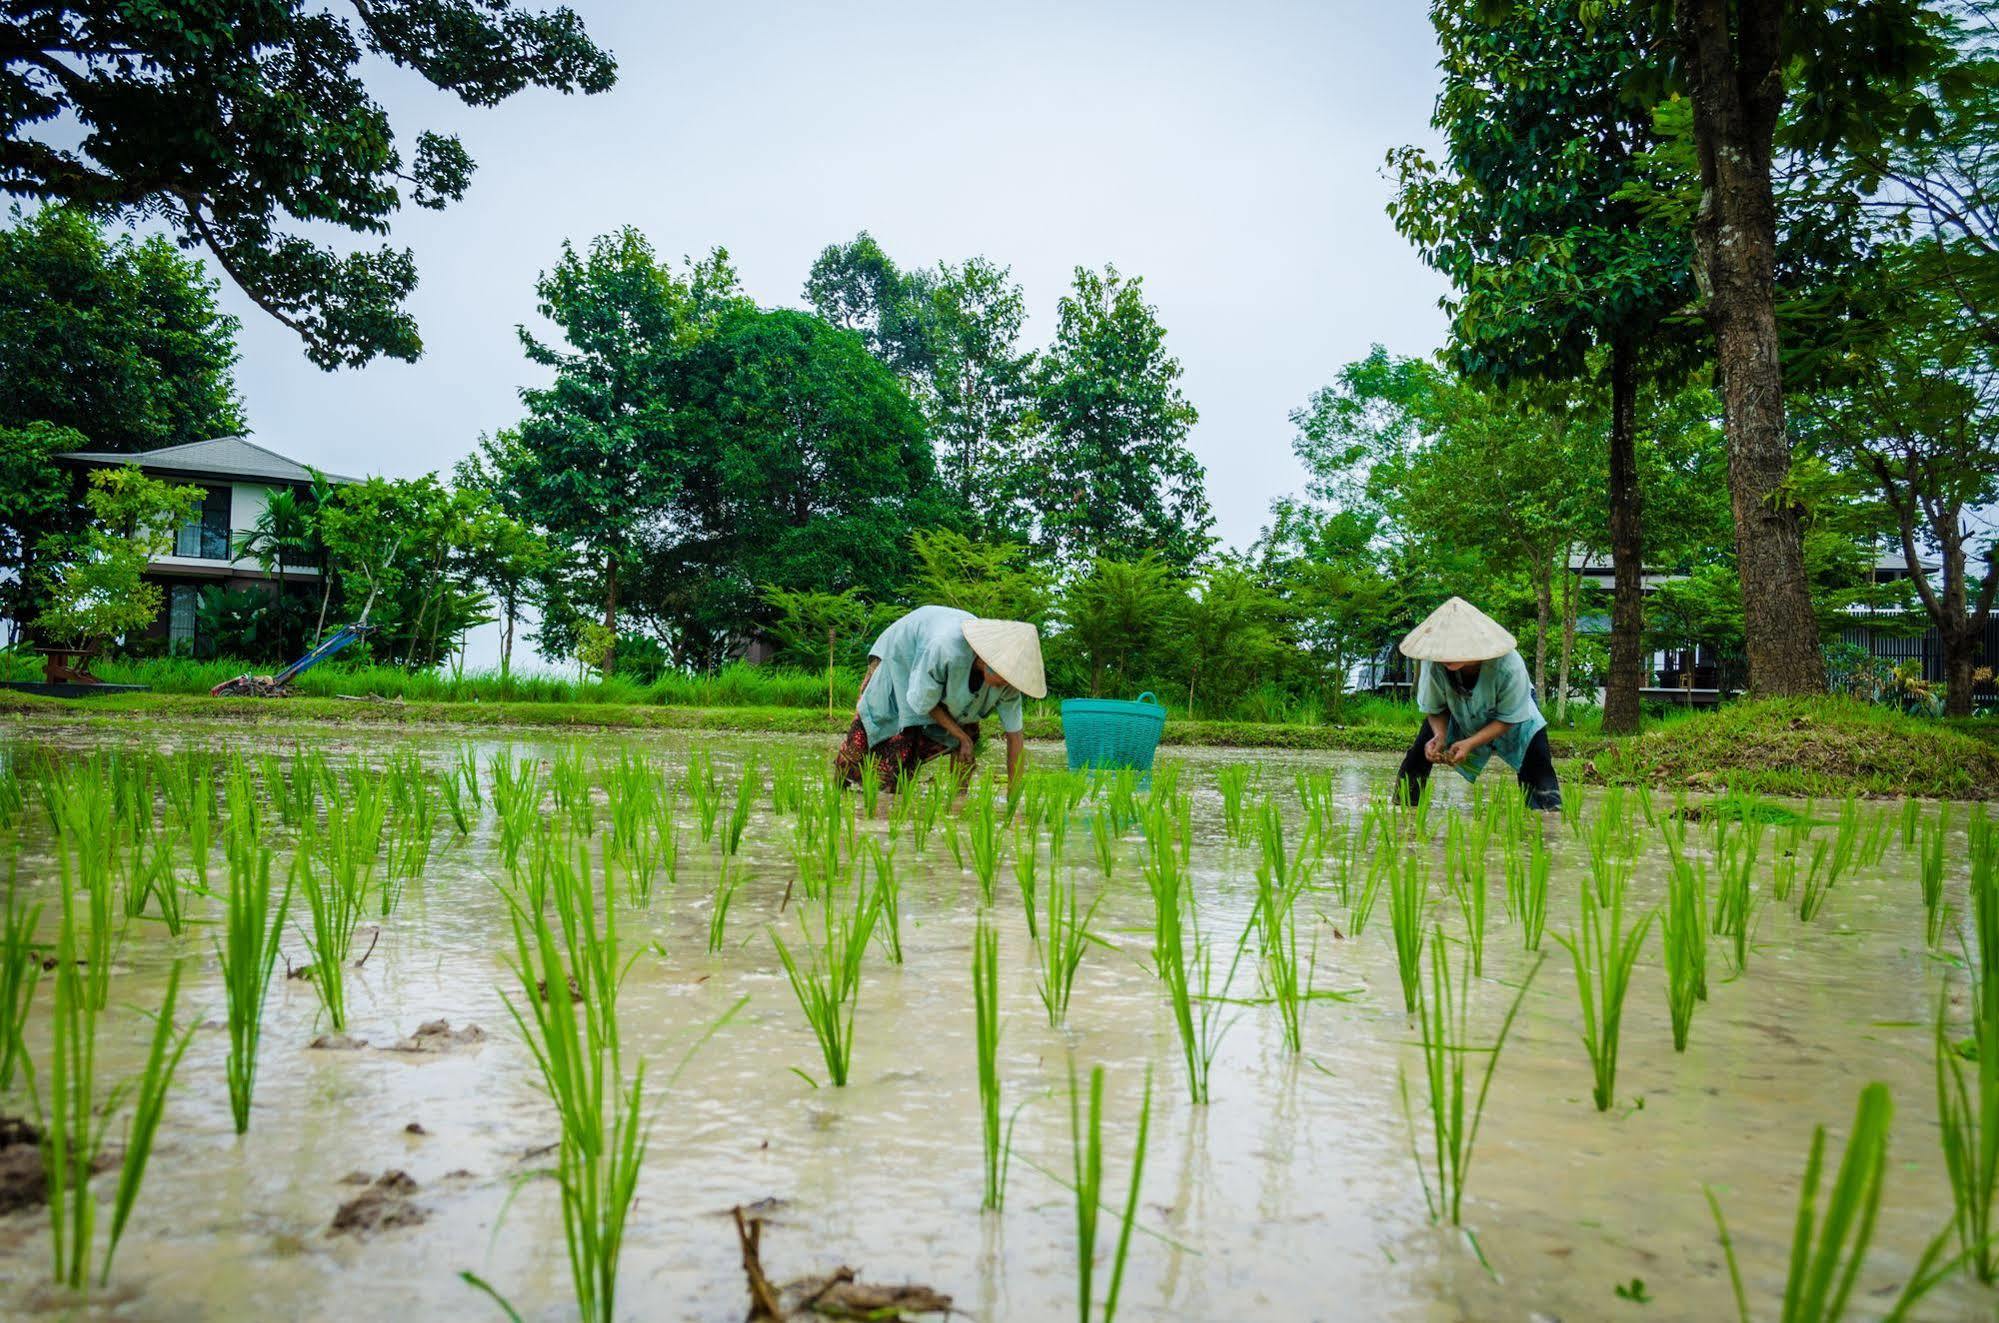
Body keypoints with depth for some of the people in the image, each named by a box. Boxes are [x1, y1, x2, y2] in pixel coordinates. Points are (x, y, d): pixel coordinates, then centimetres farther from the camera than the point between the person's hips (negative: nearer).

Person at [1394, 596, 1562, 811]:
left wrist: (1469, 743, -37)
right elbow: (1434, 710, -14)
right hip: (1459, 719, 2)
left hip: (1514, 718, -2)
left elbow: (1508, 719, -26)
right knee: (1417, 756, -8)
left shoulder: (1508, 667, -40)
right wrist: (1439, 735, -35)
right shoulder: (1434, 665, -35)